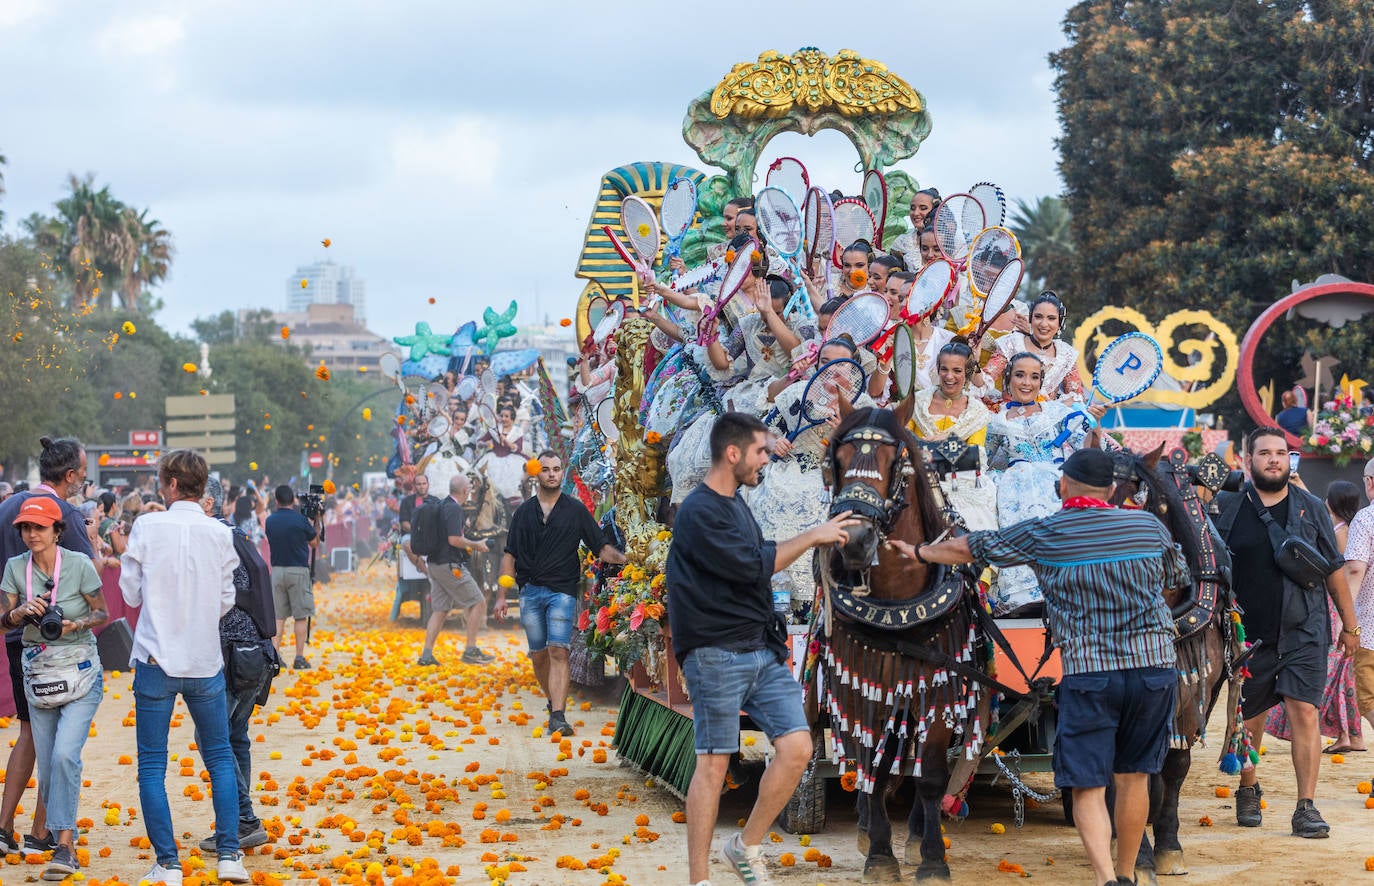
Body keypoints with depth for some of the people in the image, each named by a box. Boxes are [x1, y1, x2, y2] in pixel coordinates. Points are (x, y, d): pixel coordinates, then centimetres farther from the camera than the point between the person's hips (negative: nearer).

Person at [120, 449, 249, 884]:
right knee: (220, 759, 15)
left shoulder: (147, 527, -8)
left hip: (157, 661, -2)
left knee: (152, 766, 5)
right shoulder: (220, 534, -2)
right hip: (205, 662, 2)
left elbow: (130, 592, 0)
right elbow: (226, 600, 4)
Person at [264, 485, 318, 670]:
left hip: (277, 570, 4)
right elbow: (315, 543, 2)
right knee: (301, 616, 2)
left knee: (278, 616, 9)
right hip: (298, 570, -4)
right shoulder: (300, 519, -9)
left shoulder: (270, 521, 2)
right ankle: (299, 658, 1)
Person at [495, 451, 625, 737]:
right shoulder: (524, 512, 12)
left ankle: (558, 716, -21)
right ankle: (553, 701, 28)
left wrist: (622, 559, -16)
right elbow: (510, 555, 12)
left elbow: (601, 547, 5)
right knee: (538, 656, 7)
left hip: (562, 591, -3)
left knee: (558, 651, -15)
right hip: (530, 591, 3)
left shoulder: (575, 510, 6)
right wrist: (501, 595, 5)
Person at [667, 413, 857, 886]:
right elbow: (751, 565, -17)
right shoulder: (699, 512, -12)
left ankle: (746, 848, 12)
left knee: (796, 747, -3)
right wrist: (812, 536, -11)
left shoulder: (735, 505, 17)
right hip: (717, 655, -8)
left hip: (763, 651, 8)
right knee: (714, 763, -5)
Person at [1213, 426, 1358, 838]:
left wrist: (1349, 624, 12)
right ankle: (1248, 791, 33)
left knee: (1304, 713, -10)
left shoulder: (1311, 508, 6)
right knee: (1249, 719, 9)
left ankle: (1306, 808, -7)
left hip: (1303, 631, 0)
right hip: (1249, 633, 0)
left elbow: (1333, 569, 11)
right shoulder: (1227, 507, 3)